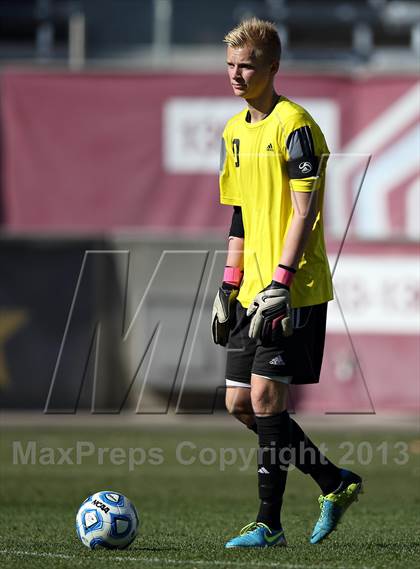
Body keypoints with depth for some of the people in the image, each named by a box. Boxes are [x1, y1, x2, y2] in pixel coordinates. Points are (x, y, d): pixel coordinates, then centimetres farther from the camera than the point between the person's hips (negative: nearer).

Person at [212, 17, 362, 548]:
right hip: (253, 292, 9)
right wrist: (229, 288, 15)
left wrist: (280, 284, -21)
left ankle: (269, 523, -3)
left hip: (295, 290, -9)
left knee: (265, 395, -11)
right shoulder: (235, 131, 14)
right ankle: (335, 483, 20)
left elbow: (305, 211, -16)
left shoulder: (294, 125, -12)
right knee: (240, 404, 7)